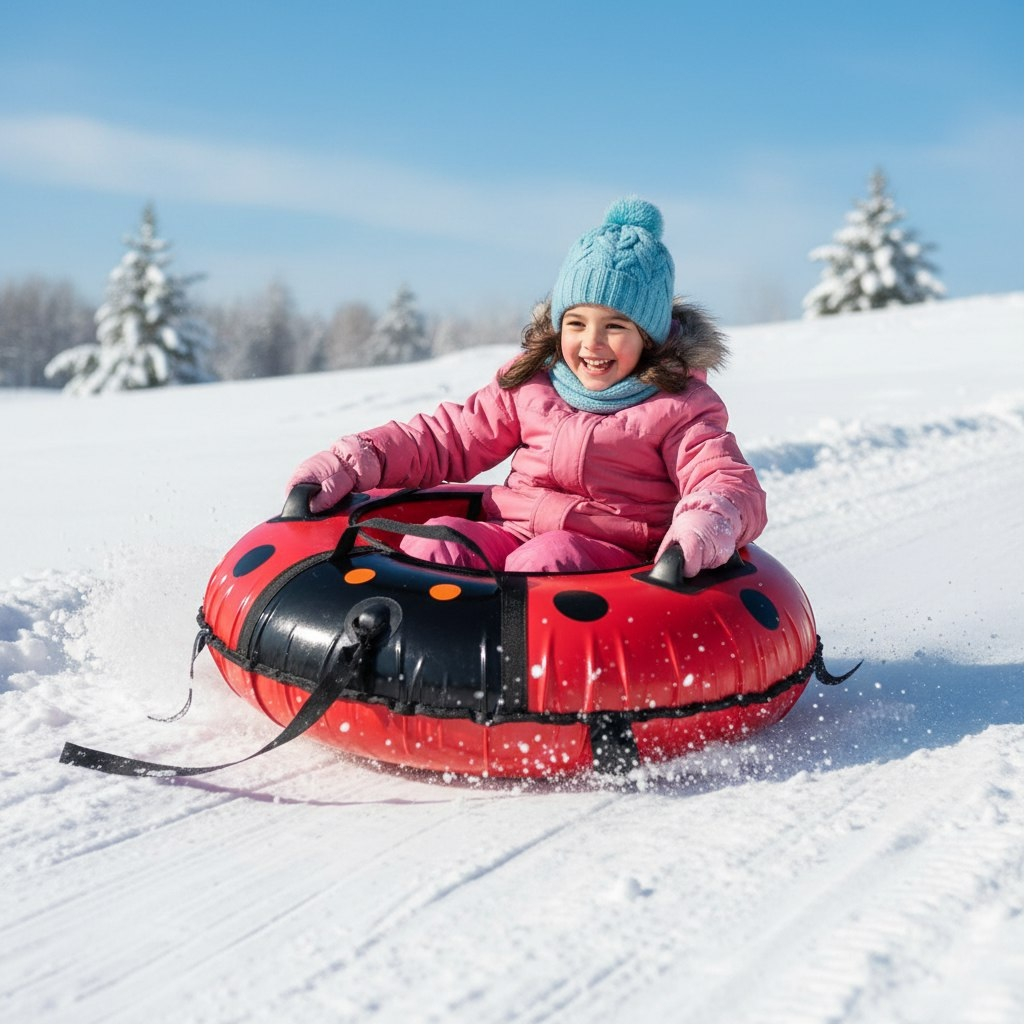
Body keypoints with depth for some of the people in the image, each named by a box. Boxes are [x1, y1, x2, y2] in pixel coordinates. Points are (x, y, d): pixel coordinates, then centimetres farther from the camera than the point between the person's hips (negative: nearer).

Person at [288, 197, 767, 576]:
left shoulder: (678, 408, 4)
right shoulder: (529, 385, 17)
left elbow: (727, 480, -7)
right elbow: (449, 436, 19)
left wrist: (711, 521, -35)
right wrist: (354, 461, 4)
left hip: (611, 553, -4)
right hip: (510, 529, 4)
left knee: (544, 562, -37)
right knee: (433, 541, -25)